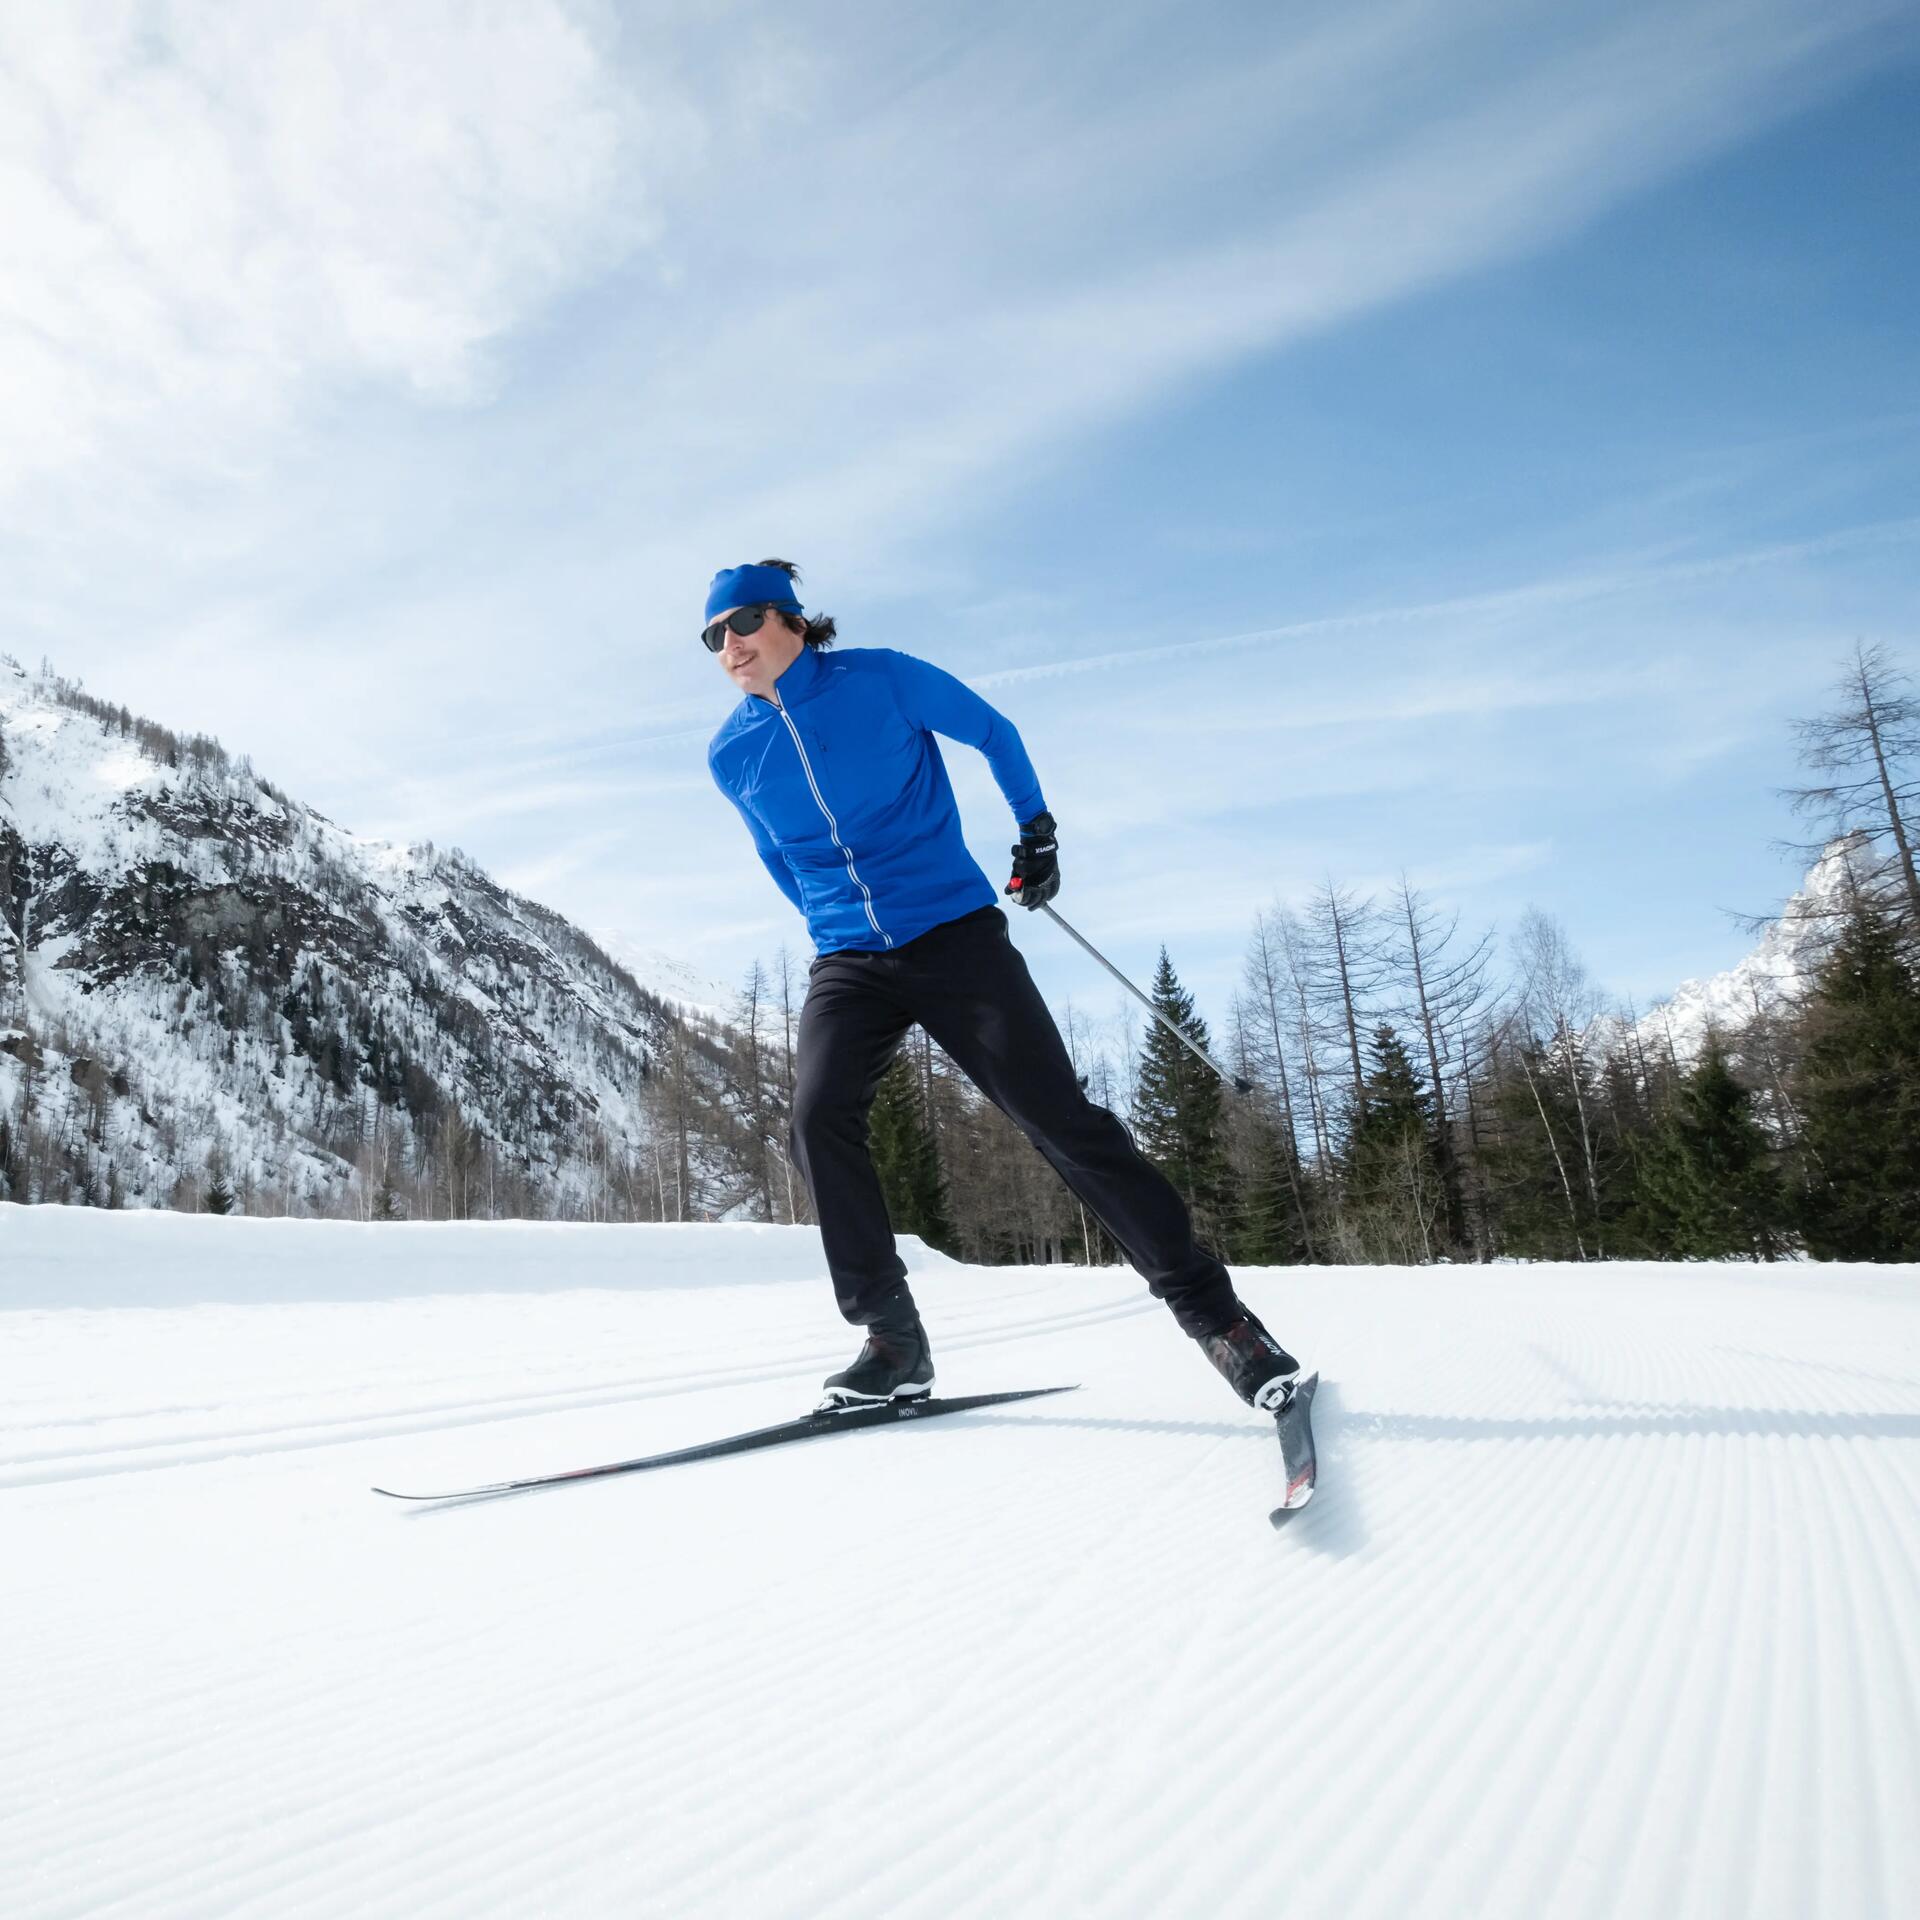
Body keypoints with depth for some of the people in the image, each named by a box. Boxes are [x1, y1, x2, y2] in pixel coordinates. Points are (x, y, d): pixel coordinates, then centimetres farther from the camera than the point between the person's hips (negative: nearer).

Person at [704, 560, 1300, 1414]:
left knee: (1060, 1118, -9)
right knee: (817, 1118, -22)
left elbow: (993, 732, 9)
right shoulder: (731, 756, 6)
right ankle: (892, 1337, -9)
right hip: (846, 961, 4)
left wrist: (1037, 829, 9)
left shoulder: (879, 678, -5)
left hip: (953, 933, -3)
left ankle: (1210, 1308, 1)